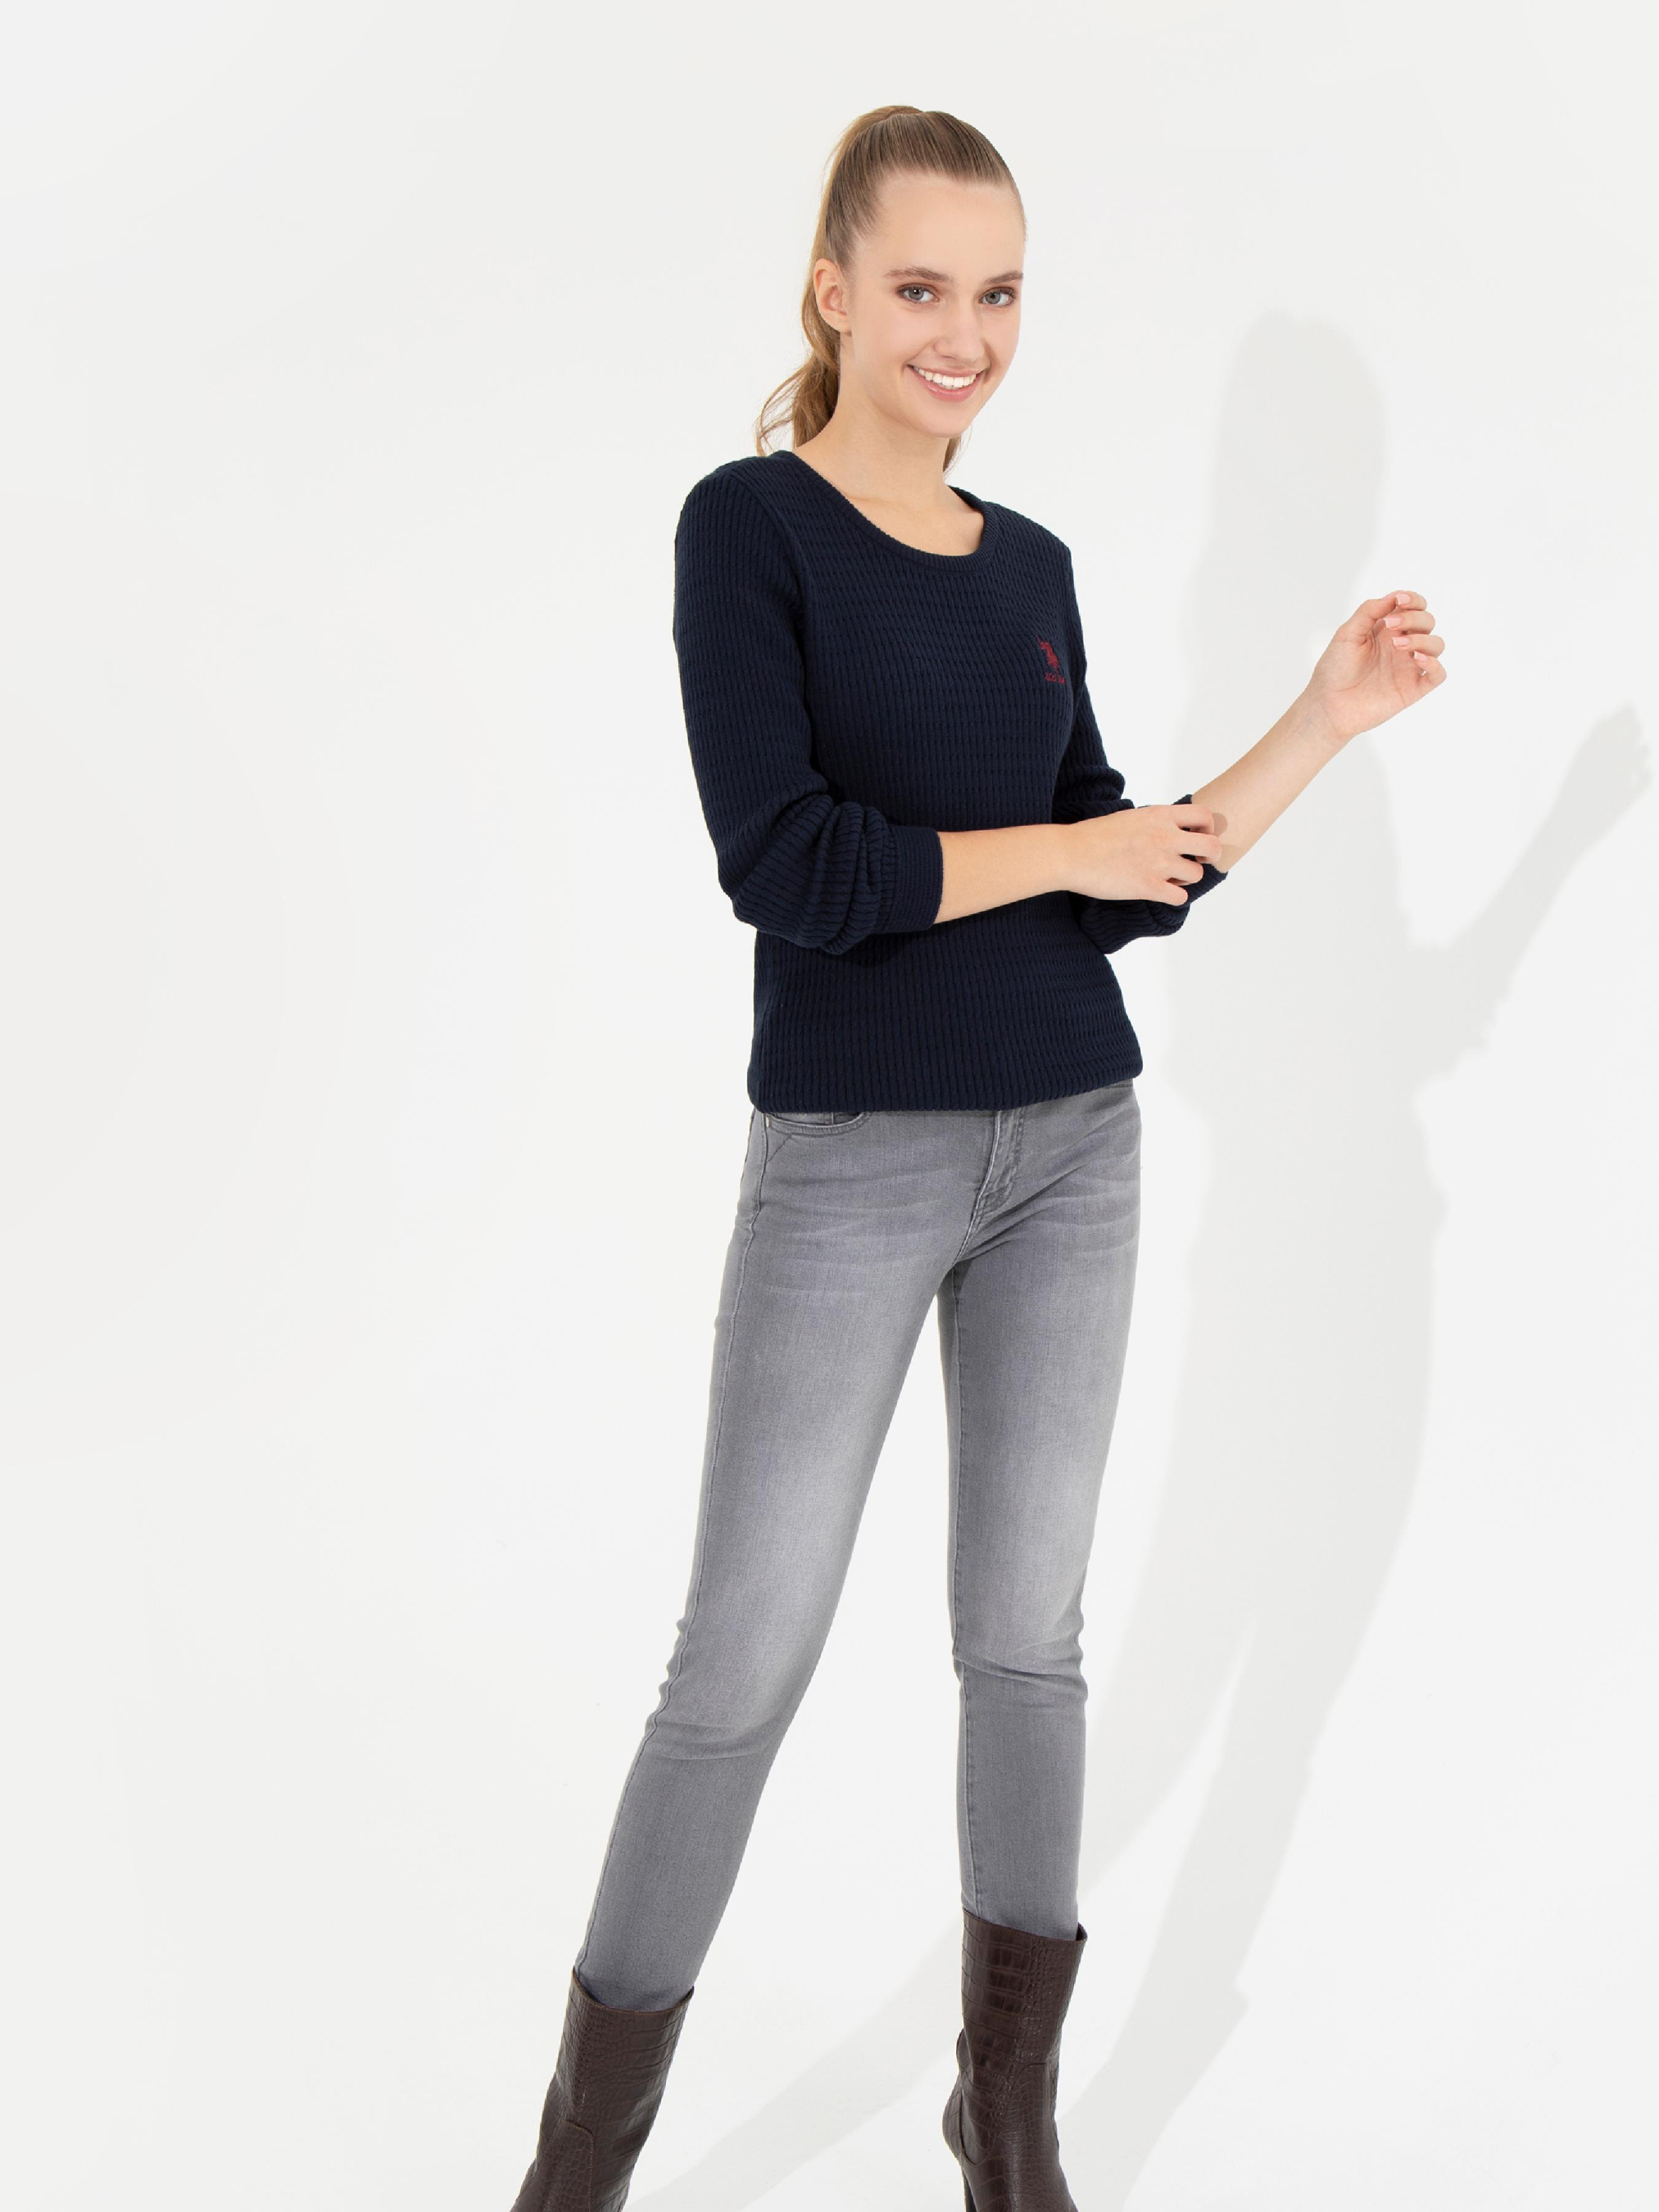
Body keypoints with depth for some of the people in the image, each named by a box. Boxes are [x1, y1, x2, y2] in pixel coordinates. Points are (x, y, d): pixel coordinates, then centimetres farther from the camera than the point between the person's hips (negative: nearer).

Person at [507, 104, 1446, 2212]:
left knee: (1027, 1635, 12)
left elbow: (1138, 893, 10)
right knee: (743, 1662, -1)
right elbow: (784, 868, -18)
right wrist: (1066, 848, -9)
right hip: (848, 1161, -5)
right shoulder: (748, 522, -6)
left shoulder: (1031, 566, 10)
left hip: (1071, 1147, 5)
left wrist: (1330, 717, 3)